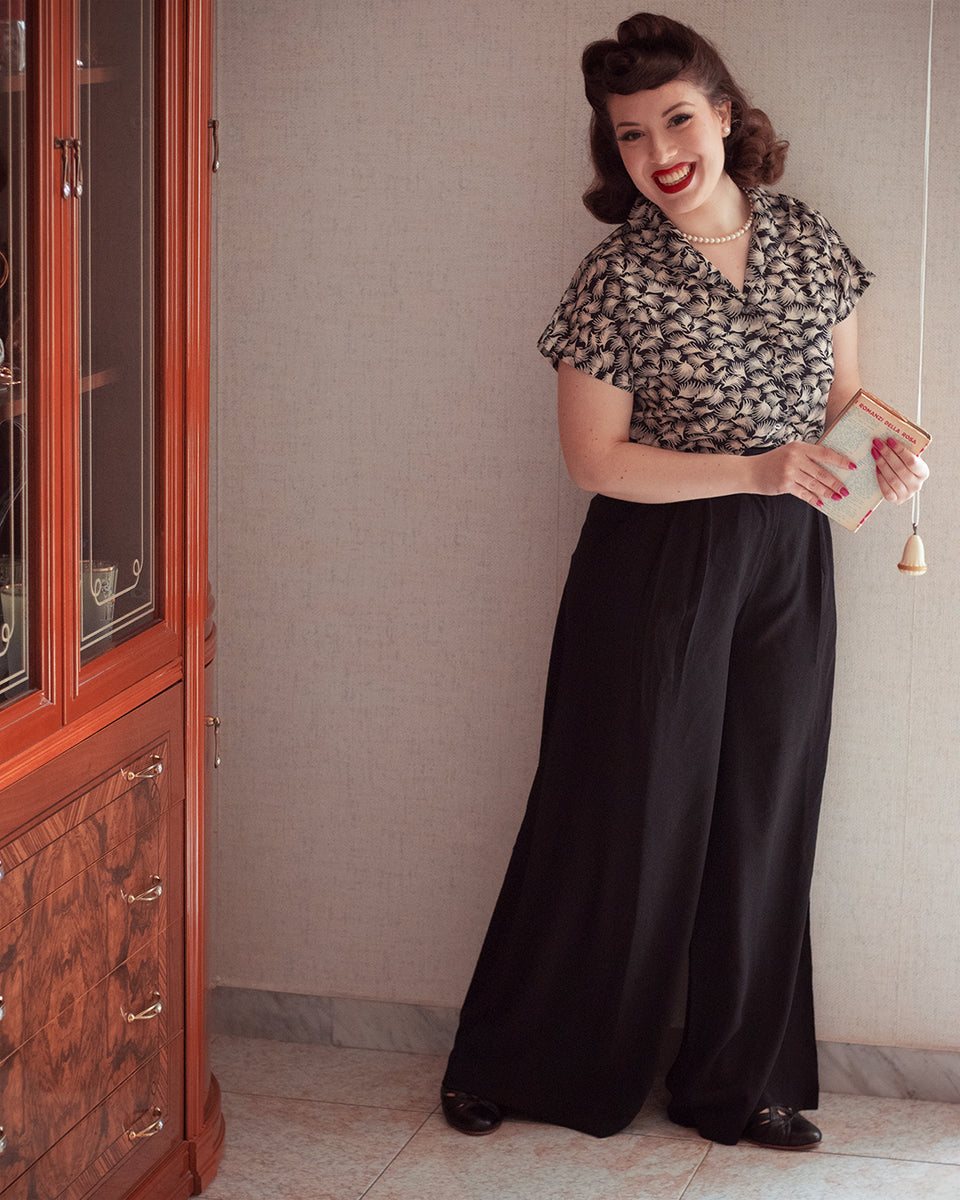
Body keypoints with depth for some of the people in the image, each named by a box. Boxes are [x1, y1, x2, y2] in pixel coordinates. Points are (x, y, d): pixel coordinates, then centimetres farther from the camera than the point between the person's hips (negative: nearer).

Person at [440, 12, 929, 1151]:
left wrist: (882, 449, -9)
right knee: (623, 821, 4)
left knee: (763, 821, 12)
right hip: (655, 574, -4)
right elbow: (596, 459, -12)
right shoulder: (620, 277, -12)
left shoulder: (808, 242, 2)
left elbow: (842, 393, 13)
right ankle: (516, 1065, 22)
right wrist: (755, 468, -21)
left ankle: (739, 1080, 27)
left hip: (787, 567, 5)